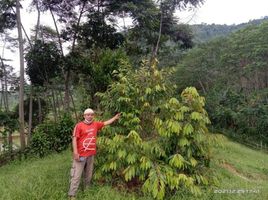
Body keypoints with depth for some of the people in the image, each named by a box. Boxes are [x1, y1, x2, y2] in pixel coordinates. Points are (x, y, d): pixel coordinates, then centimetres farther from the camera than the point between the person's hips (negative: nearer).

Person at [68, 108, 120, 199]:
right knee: (76, 175, -2)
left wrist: (115, 117, 24)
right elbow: (74, 138, -12)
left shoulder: (96, 124, 7)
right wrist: (75, 152, -18)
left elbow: (105, 123, 21)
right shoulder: (79, 125, -9)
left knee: (88, 174, 17)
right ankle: (72, 195, 7)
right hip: (81, 154, -5)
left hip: (91, 154, 5)